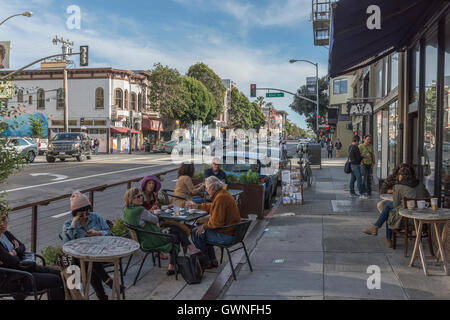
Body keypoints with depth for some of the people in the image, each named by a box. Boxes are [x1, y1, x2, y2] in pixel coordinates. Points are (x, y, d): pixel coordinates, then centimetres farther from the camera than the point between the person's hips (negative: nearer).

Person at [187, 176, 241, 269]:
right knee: (205, 230, 27)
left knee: (195, 233, -2)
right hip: (232, 231, 10)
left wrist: (204, 226, -11)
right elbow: (212, 207, 29)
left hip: (226, 236, -10)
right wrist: (197, 206, 32)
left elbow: (216, 222, -26)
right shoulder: (222, 193, 9)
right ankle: (213, 260, 28)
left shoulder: (220, 198, -24)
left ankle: (207, 261, 11)